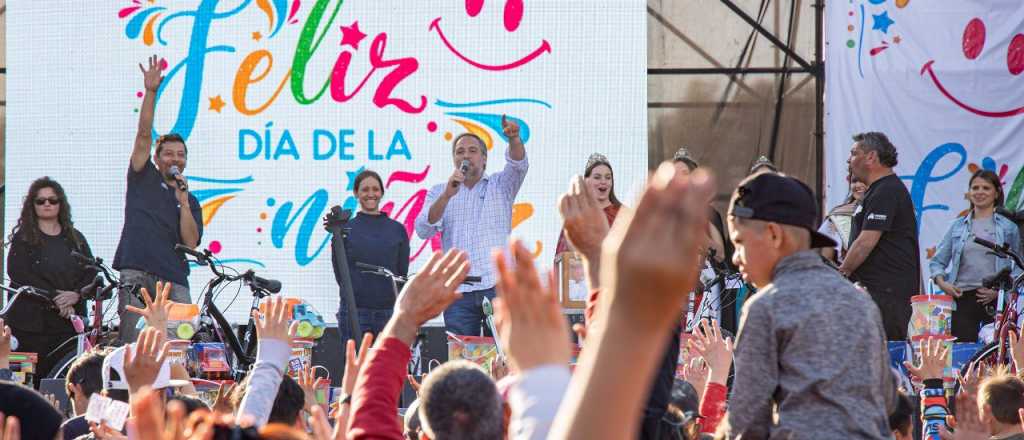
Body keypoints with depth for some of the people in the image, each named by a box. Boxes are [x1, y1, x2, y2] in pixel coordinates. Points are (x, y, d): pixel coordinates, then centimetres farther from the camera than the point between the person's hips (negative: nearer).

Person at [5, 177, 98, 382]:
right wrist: (54, 298, -15)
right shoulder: (23, 238, 6)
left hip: (69, 322, 3)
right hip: (31, 322, -3)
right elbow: (19, 273, -7)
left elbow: (91, 273, 9)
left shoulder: (75, 239, 17)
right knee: (33, 380, -9)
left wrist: (76, 294, -11)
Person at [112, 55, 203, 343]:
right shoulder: (143, 178, 14)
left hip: (173, 280, 2)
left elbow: (191, 242, 4)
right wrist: (150, 93, -9)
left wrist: (183, 202, -4)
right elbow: (144, 135, 2)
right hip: (135, 275, -2)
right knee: (132, 347, -10)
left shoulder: (191, 202, 19)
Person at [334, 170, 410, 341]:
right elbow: (339, 273, 4)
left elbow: (402, 274, 9)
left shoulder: (397, 229, 9)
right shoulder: (346, 229, 4)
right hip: (355, 312, -2)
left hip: (389, 312, 2)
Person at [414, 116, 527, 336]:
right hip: (458, 291, 1)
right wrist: (447, 195, -12)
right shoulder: (439, 192, 17)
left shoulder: (500, 185, 16)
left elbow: (518, 165, -5)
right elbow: (423, 230, 2)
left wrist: (514, 139, -27)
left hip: (498, 286, -1)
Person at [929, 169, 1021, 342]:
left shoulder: (1008, 227, 8)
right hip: (963, 298, 1)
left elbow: (1018, 267, 7)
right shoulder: (957, 226, 13)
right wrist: (942, 283, -5)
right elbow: (937, 261, 14)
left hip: (995, 299, -1)